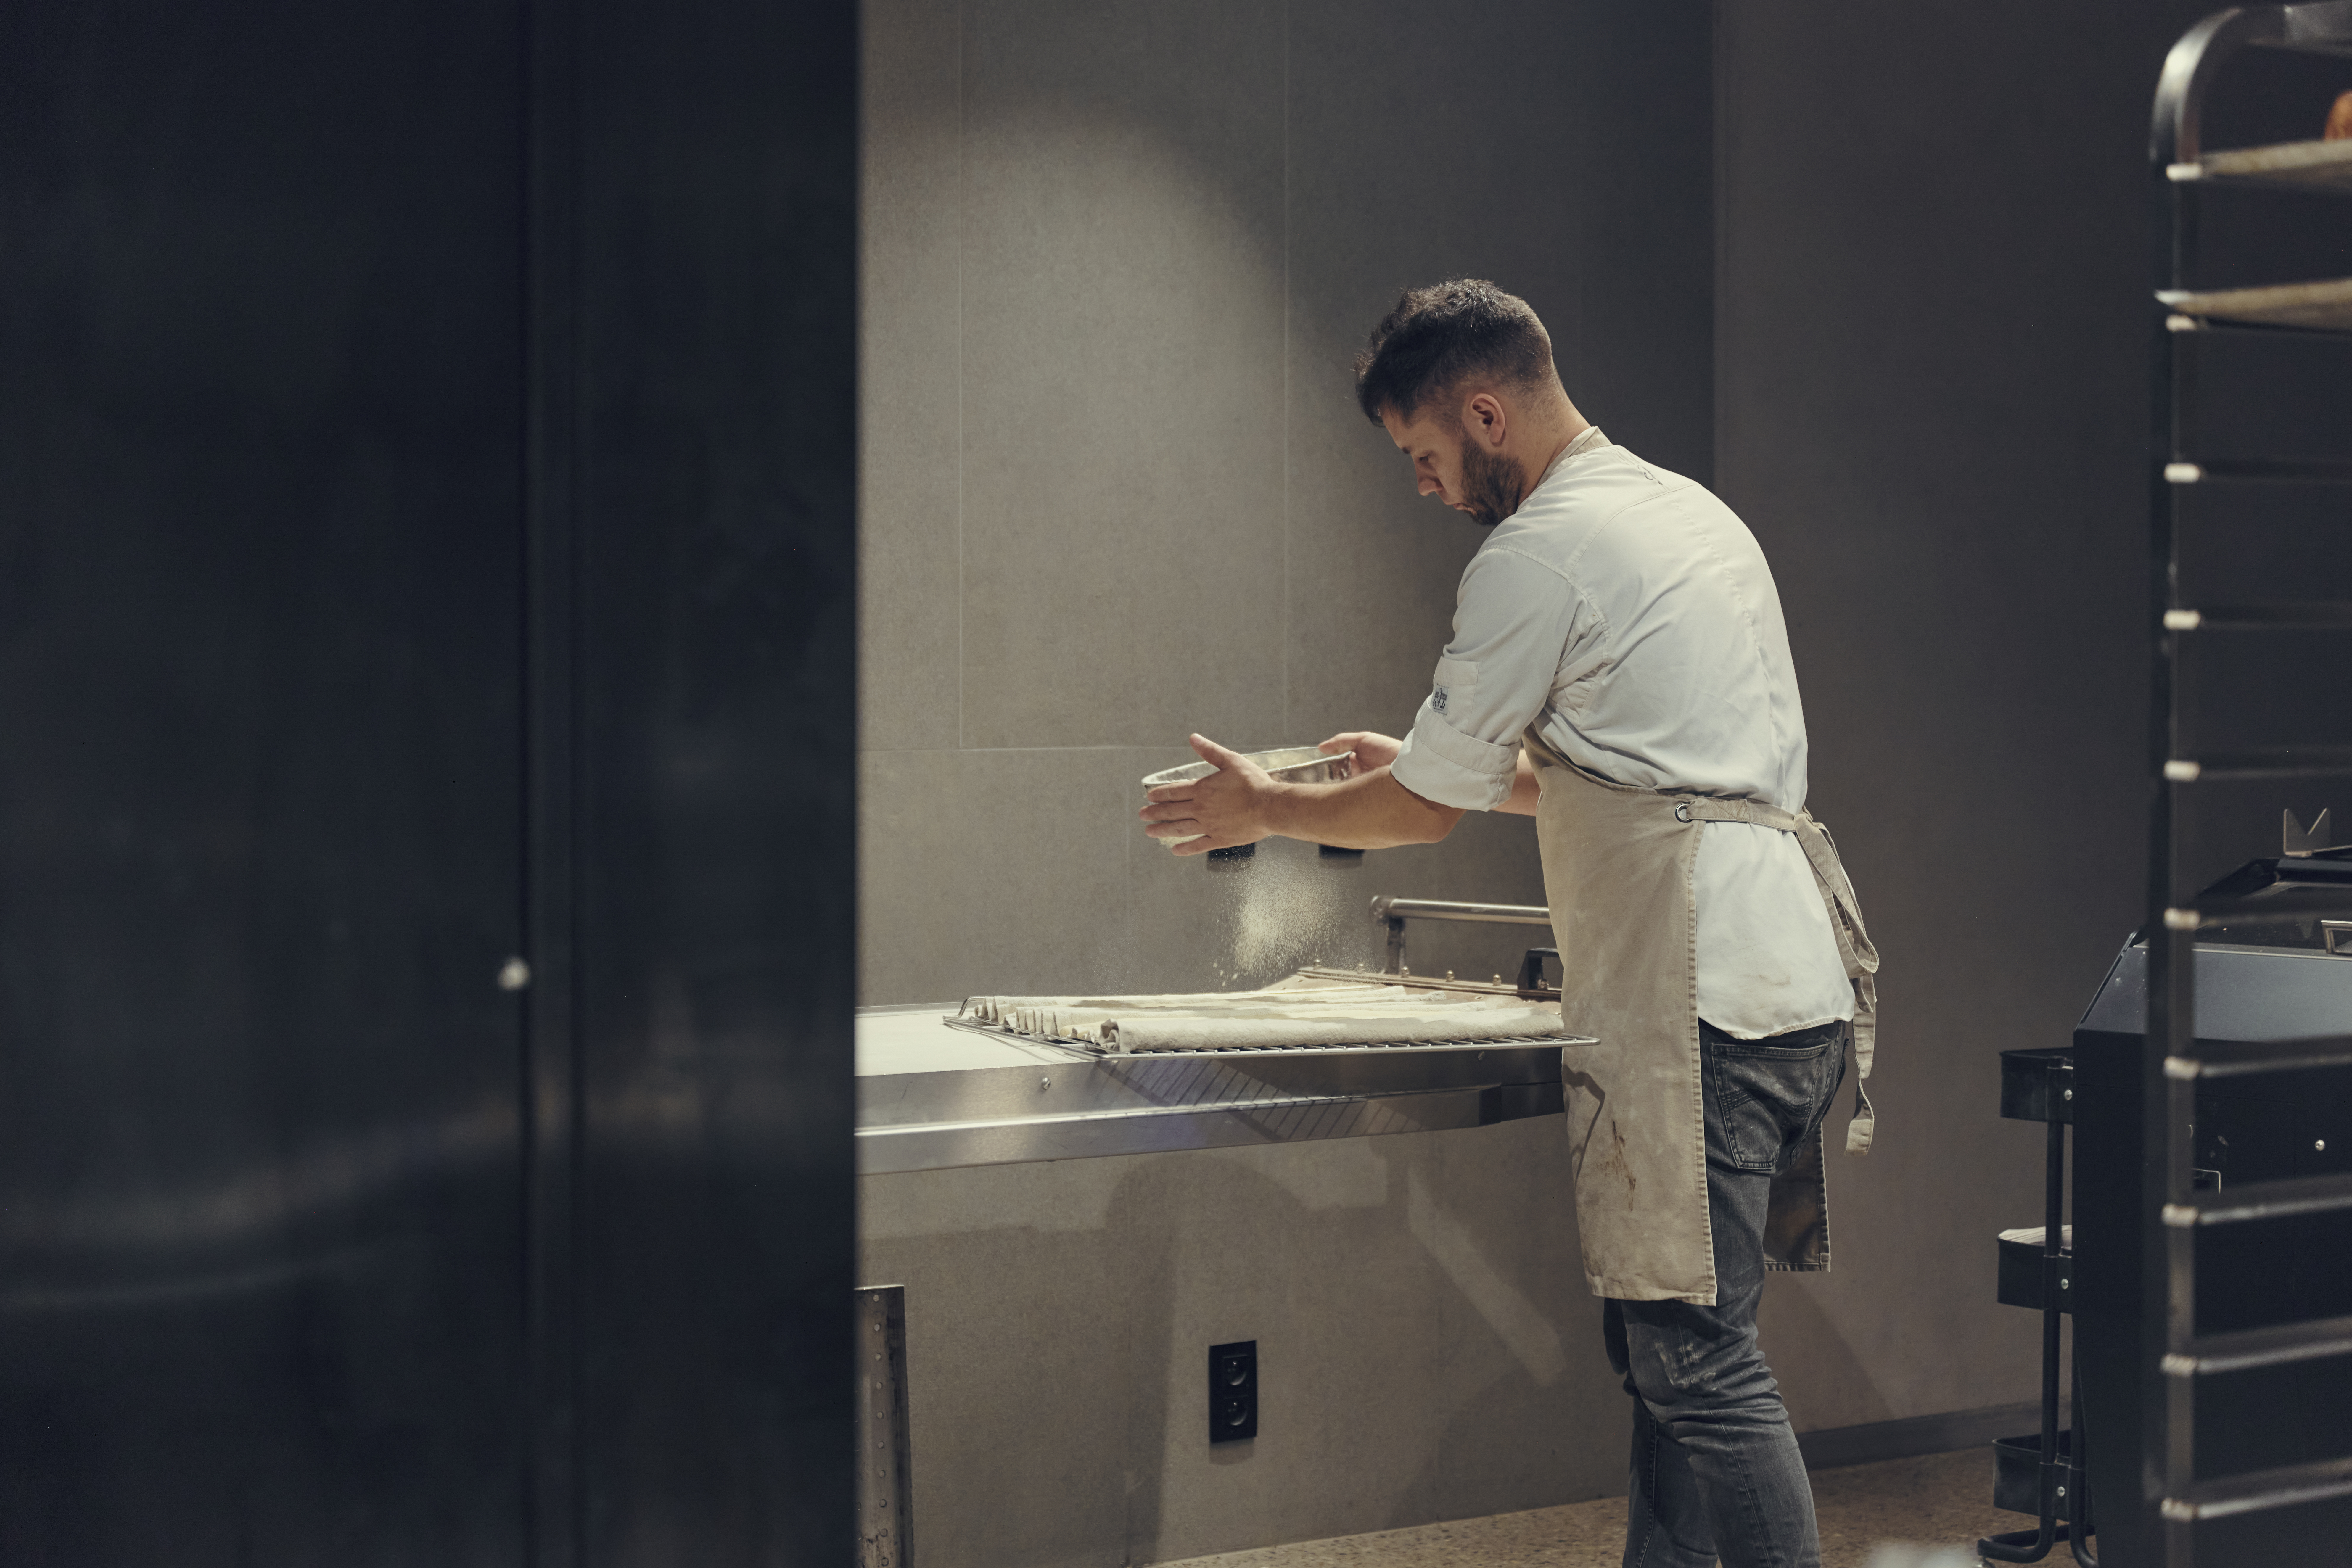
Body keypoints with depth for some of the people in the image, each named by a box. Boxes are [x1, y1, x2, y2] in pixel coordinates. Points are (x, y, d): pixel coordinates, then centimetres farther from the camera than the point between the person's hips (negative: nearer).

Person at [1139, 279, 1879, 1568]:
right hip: (1792, 978, 10)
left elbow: (1430, 809, 0)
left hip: (1700, 992, -10)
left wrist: (1263, 809, 16)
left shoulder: (1541, 554, -7)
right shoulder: (1690, 512, 22)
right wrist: (1435, 760, 34)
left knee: (1698, 1358, -9)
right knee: (1665, 1339, 13)